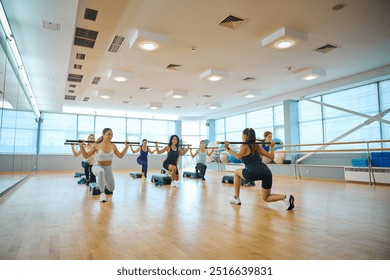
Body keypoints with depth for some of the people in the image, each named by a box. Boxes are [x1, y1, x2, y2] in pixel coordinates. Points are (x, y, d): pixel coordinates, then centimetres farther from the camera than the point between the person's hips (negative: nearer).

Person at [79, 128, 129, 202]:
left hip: (108, 169, 4)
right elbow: (86, 156, -7)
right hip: (98, 167, -4)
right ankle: (102, 193, -31)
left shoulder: (113, 146, -6)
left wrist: (126, 147, 4)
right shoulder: (96, 145, -15)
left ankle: (104, 184, 49)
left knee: (111, 189, 11)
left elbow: (120, 156, 8)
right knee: (101, 171, -44)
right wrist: (81, 146, -18)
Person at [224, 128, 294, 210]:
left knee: (237, 172, 26)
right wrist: (271, 147, 37)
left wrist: (227, 148, -12)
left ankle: (236, 199, 26)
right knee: (266, 198, 22)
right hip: (267, 172, 6)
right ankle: (285, 197, -8)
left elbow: (238, 156, -15)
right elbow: (271, 156, 20)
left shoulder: (244, 146, 6)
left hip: (254, 173, -6)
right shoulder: (257, 146, 22)